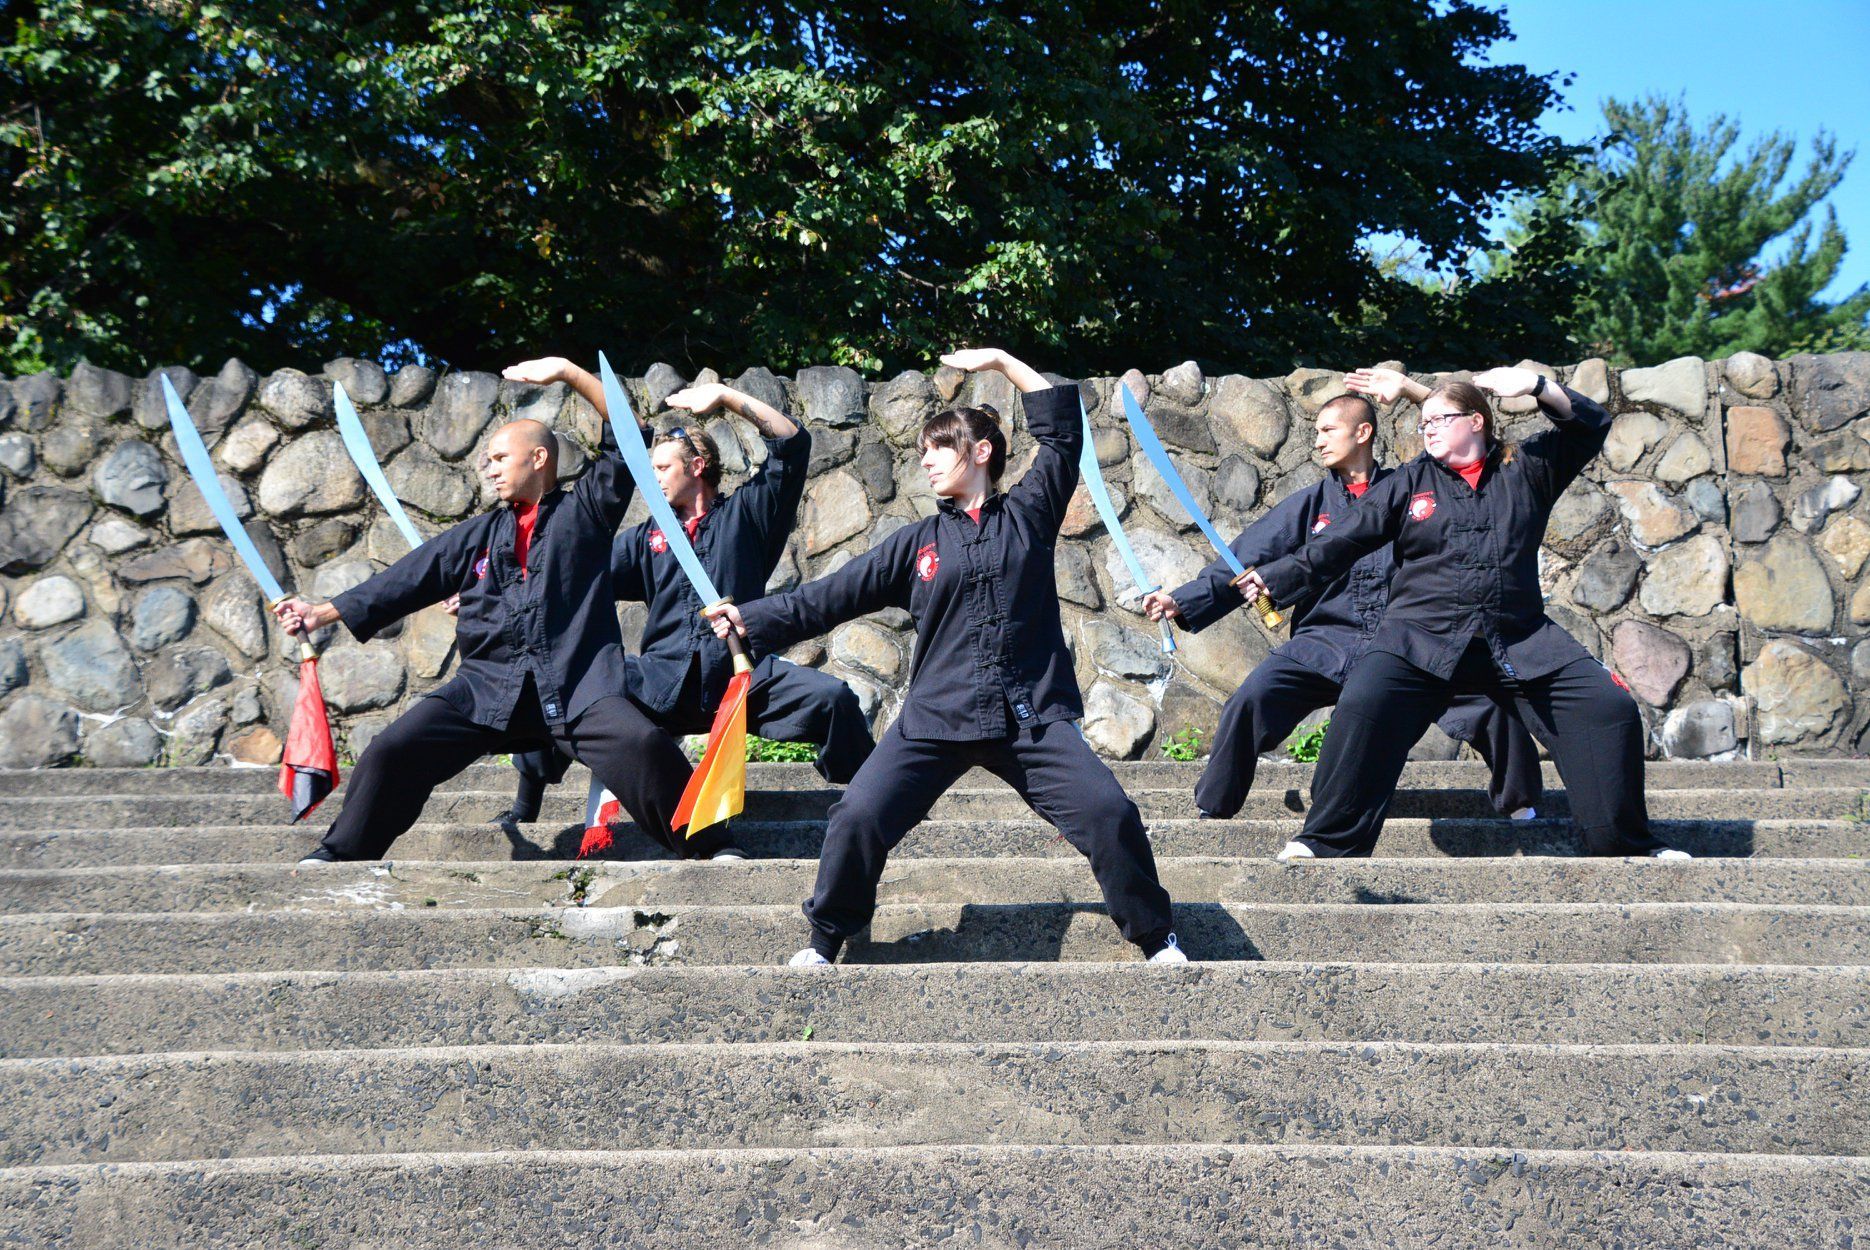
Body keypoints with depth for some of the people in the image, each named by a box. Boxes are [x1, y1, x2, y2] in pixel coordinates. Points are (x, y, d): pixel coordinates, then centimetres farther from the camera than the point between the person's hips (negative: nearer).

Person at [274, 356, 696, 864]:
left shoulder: (584, 512, 13)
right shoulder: (477, 535, 23)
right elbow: (406, 581, 19)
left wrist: (568, 373, 0)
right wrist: (324, 613, 13)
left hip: (577, 687, -4)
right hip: (488, 685, 4)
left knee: (642, 744, -30)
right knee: (392, 750, -11)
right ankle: (338, 855, 6)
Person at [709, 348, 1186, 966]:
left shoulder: (1028, 514, 10)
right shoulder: (917, 543, 13)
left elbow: (1062, 428, 9)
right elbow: (828, 598, 11)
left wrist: (1002, 360, 9)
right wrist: (749, 617, 2)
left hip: (1032, 716, -1)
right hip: (937, 715, 1)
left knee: (1110, 815, -13)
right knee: (858, 817, -14)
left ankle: (1156, 939, 7)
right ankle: (825, 940, 8)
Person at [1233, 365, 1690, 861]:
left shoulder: (1525, 470, 14)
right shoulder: (1408, 483, 13)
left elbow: (1590, 425, 10)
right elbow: (1339, 544, 10)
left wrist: (1536, 386, -5)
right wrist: (1276, 579, 2)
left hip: (1521, 642, 1)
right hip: (1422, 636, -1)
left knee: (1610, 708, -10)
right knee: (1364, 704, -28)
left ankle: (1627, 845, 6)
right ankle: (1328, 844, -17)